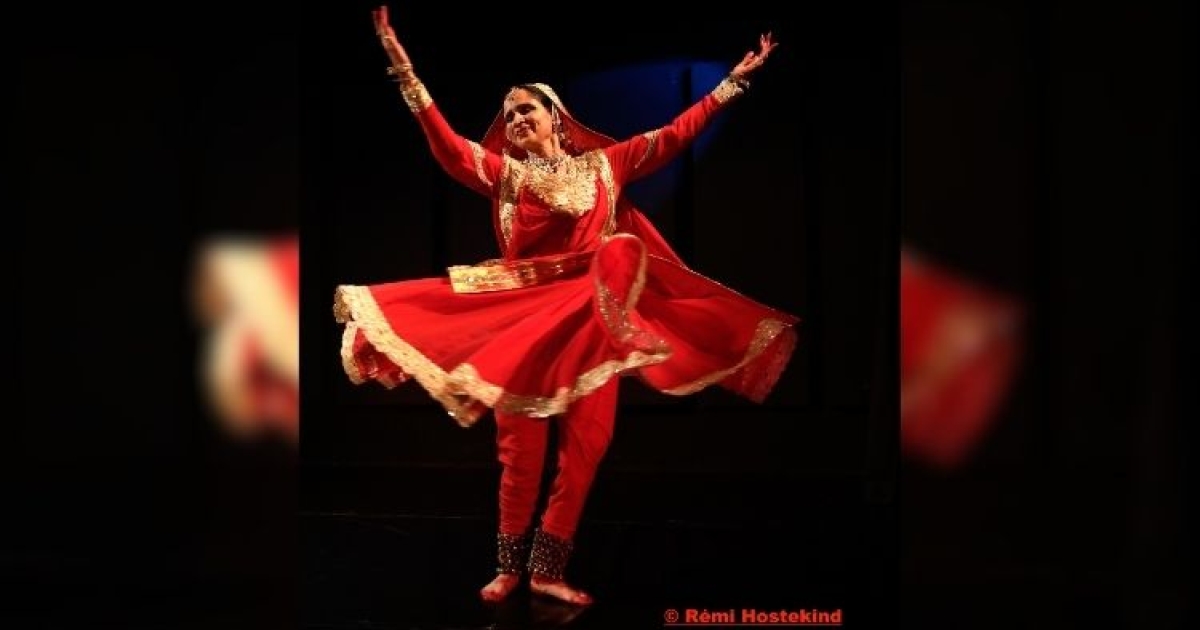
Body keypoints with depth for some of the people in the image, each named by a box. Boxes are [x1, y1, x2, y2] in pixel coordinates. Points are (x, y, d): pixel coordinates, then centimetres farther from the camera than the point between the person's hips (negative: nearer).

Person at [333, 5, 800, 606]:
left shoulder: (602, 164, 11)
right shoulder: (505, 172, 6)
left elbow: (673, 136, 11)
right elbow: (447, 144, -7)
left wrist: (733, 81, 9)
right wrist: (404, 71, -16)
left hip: (591, 320, 2)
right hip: (525, 316, -1)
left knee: (585, 442, -1)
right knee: (520, 442, -1)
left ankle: (547, 568, 6)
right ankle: (511, 565, 9)